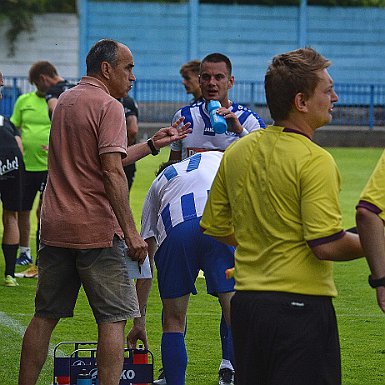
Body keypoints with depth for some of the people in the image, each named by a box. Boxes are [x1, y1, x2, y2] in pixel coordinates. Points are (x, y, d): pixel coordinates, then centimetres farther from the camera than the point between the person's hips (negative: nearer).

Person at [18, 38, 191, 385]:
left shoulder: (65, 101, 17)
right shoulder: (108, 106, -10)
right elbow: (112, 173, -18)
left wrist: (152, 144, 24)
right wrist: (131, 232, -18)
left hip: (55, 227, 8)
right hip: (97, 230, -8)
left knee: (45, 316, 11)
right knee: (113, 318, -3)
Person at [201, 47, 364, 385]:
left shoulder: (237, 152, 7)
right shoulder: (315, 161, -16)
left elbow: (216, 227, 15)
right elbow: (327, 245, -20)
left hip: (245, 301, 8)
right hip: (300, 303, -7)